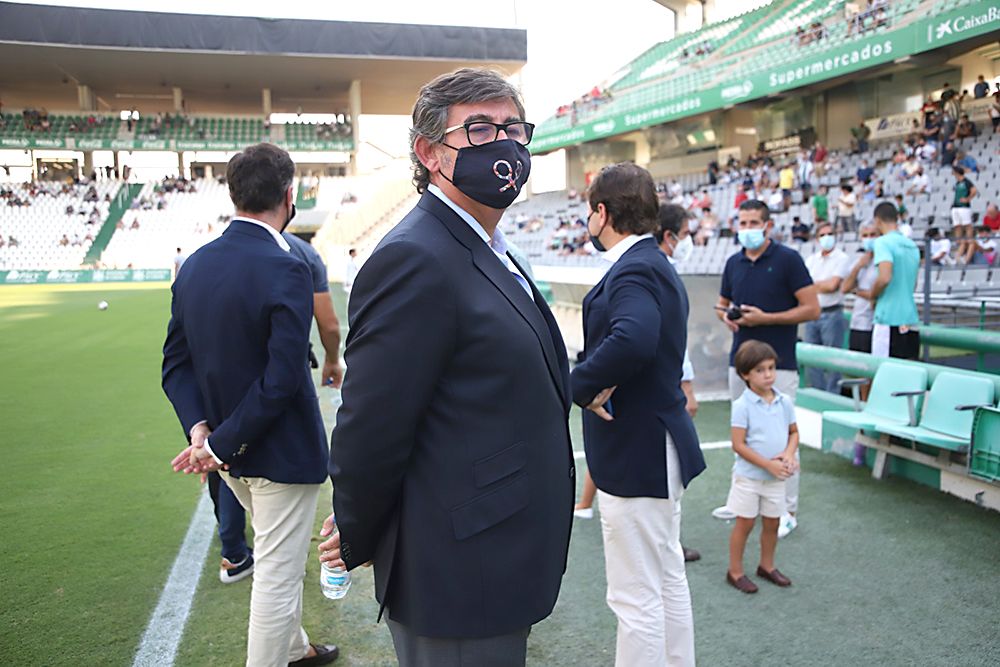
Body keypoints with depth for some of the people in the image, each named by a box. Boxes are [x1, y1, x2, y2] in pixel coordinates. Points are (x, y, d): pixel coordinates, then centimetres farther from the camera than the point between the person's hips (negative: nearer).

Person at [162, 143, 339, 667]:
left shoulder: (194, 265, 0)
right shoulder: (286, 270, -22)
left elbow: (177, 362, 1)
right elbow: (282, 378, -26)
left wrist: (200, 427, -8)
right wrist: (223, 443, -18)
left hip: (232, 453, 8)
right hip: (281, 450, -8)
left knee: (278, 560, 28)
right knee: (277, 575, 8)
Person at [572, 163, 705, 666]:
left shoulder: (634, 270, -20)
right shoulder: (652, 263, 13)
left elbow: (633, 340, -40)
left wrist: (581, 385, -25)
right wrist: (593, 380, -3)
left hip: (637, 456, -11)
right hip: (658, 452, 11)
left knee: (637, 601, 3)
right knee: (668, 582, 23)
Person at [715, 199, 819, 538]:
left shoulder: (788, 259, -7)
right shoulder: (734, 263, 10)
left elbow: (811, 308, -10)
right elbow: (722, 303, 23)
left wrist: (765, 318, -17)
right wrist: (725, 314, -1)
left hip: (778, 364, -6)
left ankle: (788, 510, 8)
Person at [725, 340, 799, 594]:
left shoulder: (785, 402, 0)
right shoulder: (742, 406, -15)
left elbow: (794, 432, 10)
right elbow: (739, 445, -17)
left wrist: (789, 454, -11)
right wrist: (768, 464, -20)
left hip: (776, 477, 5)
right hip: (749, 476, -5)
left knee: (772, 523, 16)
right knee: (745, 523, 4)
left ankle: (767, 566, 35)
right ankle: (735, 571, 18)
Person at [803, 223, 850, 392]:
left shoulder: (841, 258, -3)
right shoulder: (811, 259, 13)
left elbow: (833, 285, -13)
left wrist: (814, 284, -1)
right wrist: (823, 285, -7)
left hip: (832, 314, -6)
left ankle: (832, 397, 4)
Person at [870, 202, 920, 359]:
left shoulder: (882, 242, -9)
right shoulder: (913, 246, 14)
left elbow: (884, 277, -23)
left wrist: (873, 295, -5)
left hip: (888, 319, -7)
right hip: (910, 318, 7)